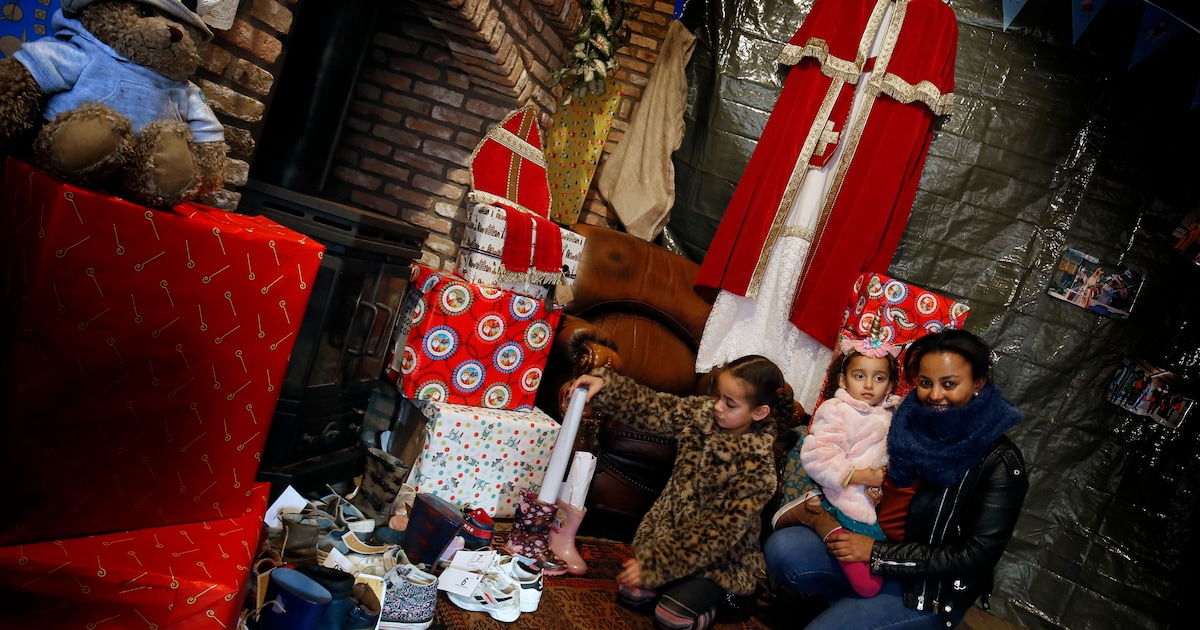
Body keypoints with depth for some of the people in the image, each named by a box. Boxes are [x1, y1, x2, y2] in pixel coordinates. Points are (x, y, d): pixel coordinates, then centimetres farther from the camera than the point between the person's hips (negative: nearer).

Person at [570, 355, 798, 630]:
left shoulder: (758, 468, -24)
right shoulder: (701, 413, -9)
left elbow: (717, 532, -24)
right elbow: (650, 408, -8)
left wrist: (654, 563, -25)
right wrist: (605, 385, -27)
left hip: (721, 557, -5)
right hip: (669, 529, 5)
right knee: (630, 593, -8)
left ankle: (710, 594, 10)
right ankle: (682, 583, 17)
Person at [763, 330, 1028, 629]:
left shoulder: (1000, 463, -12)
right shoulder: (910, 422, 2)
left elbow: (976, 556, -17)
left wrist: (877, 553, -19)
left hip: (929, 591, -5)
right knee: (781, 549, -20)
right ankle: (851, 605, 1)